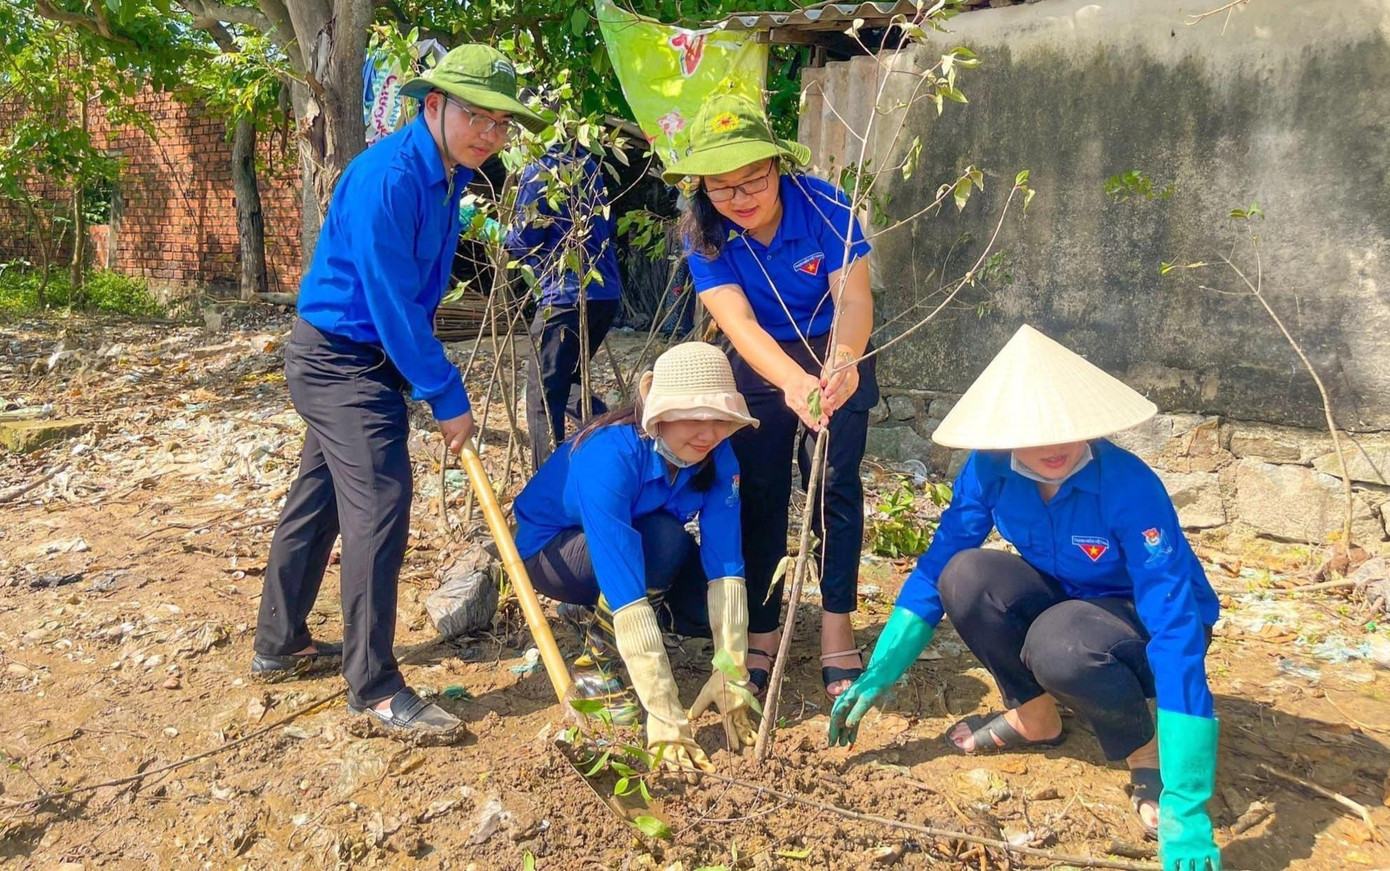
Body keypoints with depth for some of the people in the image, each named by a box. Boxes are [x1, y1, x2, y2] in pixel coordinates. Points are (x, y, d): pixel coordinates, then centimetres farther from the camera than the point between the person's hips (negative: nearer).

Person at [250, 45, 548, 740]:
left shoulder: (448, 176, 6)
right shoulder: (388, 176, -23)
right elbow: (392, 303, -24)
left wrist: (435, 383, 13)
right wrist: (448, 398, -19)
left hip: (348, 363, 10)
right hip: (342, 361, -10)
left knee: (317, 501, 17)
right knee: (378, 508, -10)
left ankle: (279, 647, 31)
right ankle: (375, 689, -1)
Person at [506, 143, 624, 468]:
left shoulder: (539, 170, -6)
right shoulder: (589, 164, 15)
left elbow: (522, 242, -6)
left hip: (566, 295, -8)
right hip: (607, 292, 8)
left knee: (543, 395, -2)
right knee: (567, 382, 23)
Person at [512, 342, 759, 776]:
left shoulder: (716, 456, -20)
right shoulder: (607, 456, -38)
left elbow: (726, 563, -23)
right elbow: (623, 584, -43)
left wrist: (731, 675, -32)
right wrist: (666, 718, -46)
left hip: (639, 545, 6)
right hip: (551, 550, -6)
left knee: (718, 606, -17)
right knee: (664, 541, -34)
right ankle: (601, 651, -10)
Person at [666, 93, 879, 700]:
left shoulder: (823, 206, -24)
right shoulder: (704, 235, -21)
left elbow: (854, 297, -31)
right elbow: (738, 323, -33)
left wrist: (843, 362, -54)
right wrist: (791, 382, -52)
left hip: (836, 357, -1)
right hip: (759, 364, 1)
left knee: (836, 486, -6)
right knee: (762, 494, 0)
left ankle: (837, 632, 3)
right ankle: (761, 634, 10)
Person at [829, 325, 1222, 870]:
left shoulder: (1129, 487, -33)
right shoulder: (989, 471, -19)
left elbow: (1175, 626, -37)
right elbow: (936, 566, -8)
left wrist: (1185, 806, -42)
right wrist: (878, 675, -14)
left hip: (1144, 628, -5)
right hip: (1066, 603, 5)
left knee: (1058, 643, -37)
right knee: (967, 575, -23)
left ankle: (1147, 753, -5)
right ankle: (1034, 717, 2)